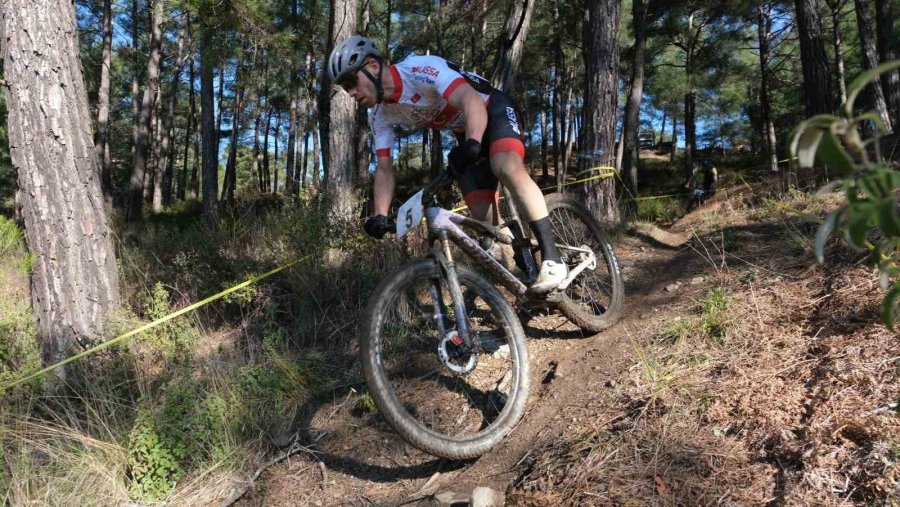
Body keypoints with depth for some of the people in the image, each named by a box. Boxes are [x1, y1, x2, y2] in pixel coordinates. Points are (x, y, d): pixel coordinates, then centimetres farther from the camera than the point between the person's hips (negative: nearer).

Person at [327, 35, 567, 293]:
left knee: (507, 168, -35)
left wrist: (472, 146, -58)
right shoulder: (380, 114, -8)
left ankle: (552, 258, -32)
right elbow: (384, 168, -5)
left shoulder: (420, 69, -29)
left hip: (493, 110, -7)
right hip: (466, 133, 7)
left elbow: (472, 101, -41)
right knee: (482, 216, -6)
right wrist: (379, 217, -18)